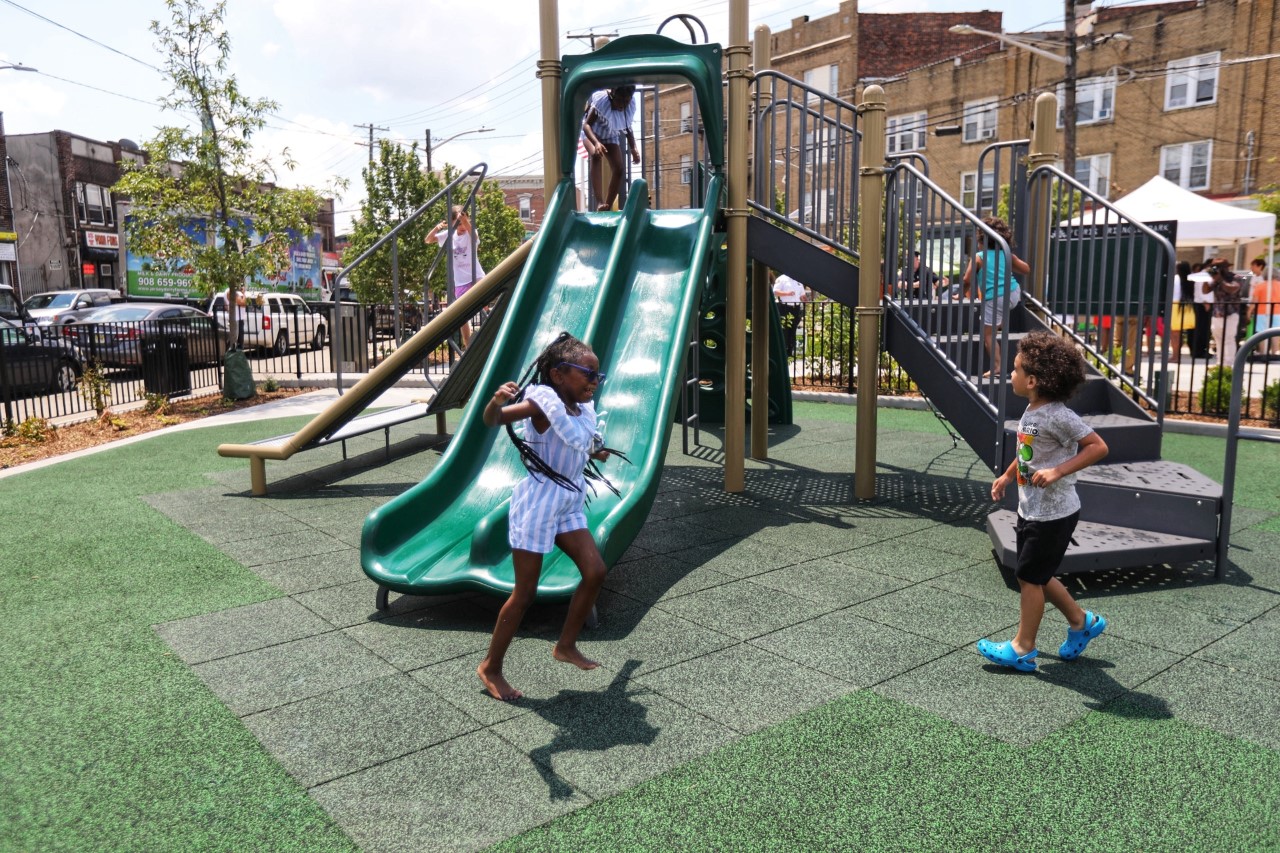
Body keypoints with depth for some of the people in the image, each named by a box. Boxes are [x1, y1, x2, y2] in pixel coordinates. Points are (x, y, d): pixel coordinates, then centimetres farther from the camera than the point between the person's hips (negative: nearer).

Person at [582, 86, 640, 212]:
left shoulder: (630, 107, -18)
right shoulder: (601, 99, -33)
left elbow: (628, 129, -2)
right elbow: (586, 124, -38)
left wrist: (633, 148, -18)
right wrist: (596, 142, -55)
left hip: (611, 136, 5)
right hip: (592, 133, -5)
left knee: (618, 169, -10)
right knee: (596, 155, -34)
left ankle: (608, 207, 3)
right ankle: (599, 202, -42)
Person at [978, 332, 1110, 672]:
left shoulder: (1058, 416, -22)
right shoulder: (1031, 411, 4)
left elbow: (1098, 446, -22)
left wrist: (1058, 471, -29)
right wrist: (1007, 475, 14)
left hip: (1053, 513, -9)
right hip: (1030, 510, 9)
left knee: (1030, 577, 2)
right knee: (1038, 576, 18)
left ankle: (1022, 648, 16)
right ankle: (1081, 621, 37)